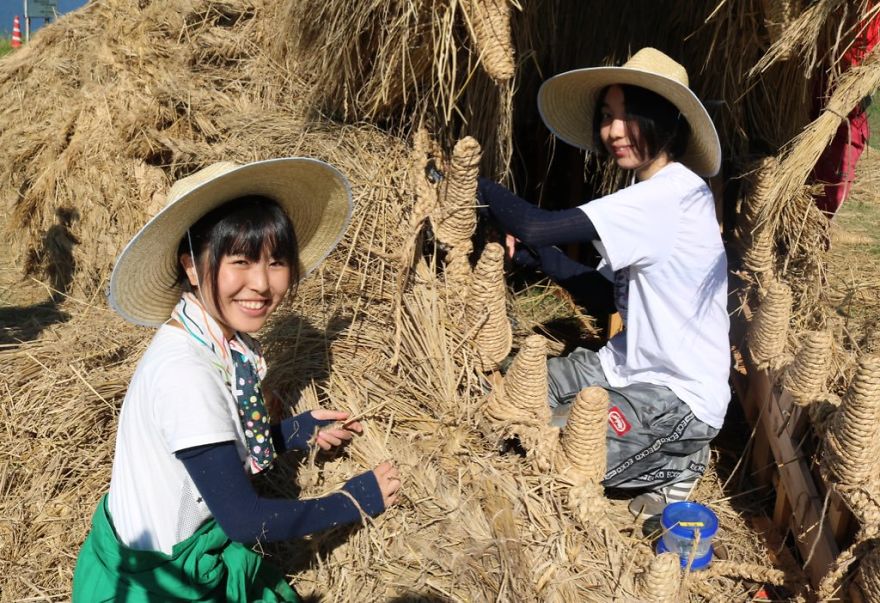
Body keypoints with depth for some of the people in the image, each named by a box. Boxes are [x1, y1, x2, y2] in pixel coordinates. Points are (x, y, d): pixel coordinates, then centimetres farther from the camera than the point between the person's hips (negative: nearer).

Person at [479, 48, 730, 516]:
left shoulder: (673, 192, -23)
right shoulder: (645, 195, 8)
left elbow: (536, 226, -29)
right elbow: (601, 289, 10)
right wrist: (534, 252, -3)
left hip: (678, 395, -9)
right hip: (630, 368, 10)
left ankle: (673, 462, 3)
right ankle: (659, 445, 13)